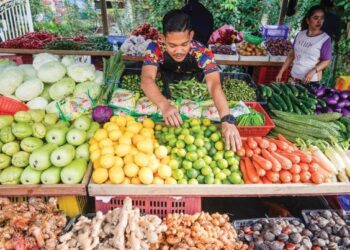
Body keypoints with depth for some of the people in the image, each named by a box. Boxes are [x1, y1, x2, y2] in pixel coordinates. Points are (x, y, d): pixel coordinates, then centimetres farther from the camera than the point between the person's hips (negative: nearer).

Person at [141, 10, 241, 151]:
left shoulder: (202, 53, -30)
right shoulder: (155, 49, -28)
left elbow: (214, 84, -43)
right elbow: (147, 79, -42)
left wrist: (227, 120, -59)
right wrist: (164, 105, -62)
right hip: (168, 96, 4)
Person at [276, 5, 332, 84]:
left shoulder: (325, 39, -9)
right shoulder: (300, 34, 4)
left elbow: (326, 61, -6)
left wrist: (313, 71, -23)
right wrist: (281, 72, 7)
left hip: (311, 80, -4)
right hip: (294, 77, 4)